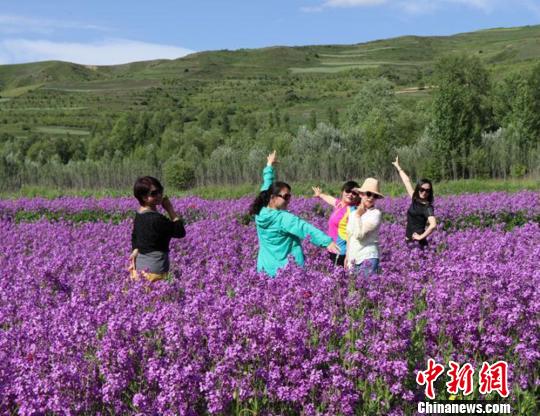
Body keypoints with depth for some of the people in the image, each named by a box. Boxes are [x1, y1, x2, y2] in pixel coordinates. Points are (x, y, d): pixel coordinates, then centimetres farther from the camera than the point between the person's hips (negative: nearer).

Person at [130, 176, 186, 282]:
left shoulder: (139, 215, 6)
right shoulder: (157, 219, -20)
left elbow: (134, 237, 15)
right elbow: (180, 232, -13)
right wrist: (170, 209, -10)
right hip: (155, 268, -9)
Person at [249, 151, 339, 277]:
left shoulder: (260, 213, 2)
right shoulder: (283, 218, -20)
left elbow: (267, 188, 17)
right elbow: (305, 228, -32)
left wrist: (269, 165, 31)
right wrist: (327, 241, -44)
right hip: (285, 269, -8)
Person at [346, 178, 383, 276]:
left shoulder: (376, 213, -8)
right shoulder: (353, 214, 11)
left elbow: (359, 234, -17)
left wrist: (358, 216, -7)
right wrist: (347, 257, 21)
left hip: (368, 258, -6)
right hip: (353, 259, 6)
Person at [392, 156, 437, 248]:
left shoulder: (427, 207, -12)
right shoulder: (415, 200, 8)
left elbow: (433, 225, -29)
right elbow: (407, 181, 18)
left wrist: (421, 237, -19)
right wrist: (398, 167, 30)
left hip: (418, 243, -7)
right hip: (409, 241, 7)